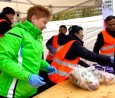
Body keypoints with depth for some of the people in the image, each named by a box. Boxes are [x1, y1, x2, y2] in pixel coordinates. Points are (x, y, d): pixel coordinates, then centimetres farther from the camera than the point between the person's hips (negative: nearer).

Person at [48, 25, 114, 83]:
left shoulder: (67, 43, 13)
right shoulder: (74, 44, -16)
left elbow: (75, 59, 18)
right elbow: (89, 55, -19)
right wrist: (110, 59, -13)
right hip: (59, 78, -9)